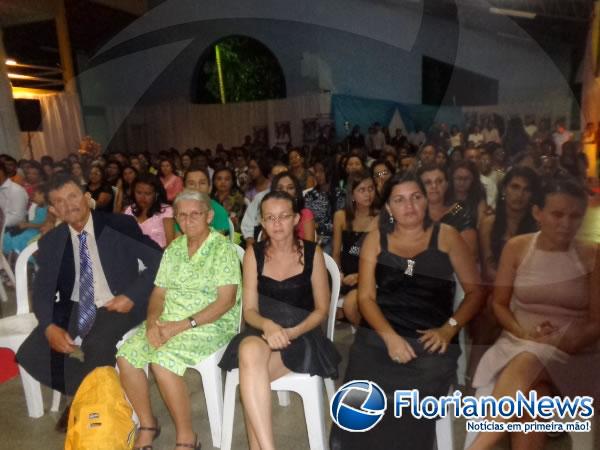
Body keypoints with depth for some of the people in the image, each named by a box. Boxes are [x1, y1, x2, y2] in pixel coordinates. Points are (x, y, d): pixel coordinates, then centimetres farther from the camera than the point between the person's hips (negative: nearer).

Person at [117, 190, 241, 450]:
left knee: (162, 360, -28)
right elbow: (159, 293, 10)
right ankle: (147, 425, 8)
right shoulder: (173, 248, 10)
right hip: (167, 321, 6)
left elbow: (226, 300, -16)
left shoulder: (223, 248, -9)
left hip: (211, 324, -6)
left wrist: (183, 325, -20)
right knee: (126, 356, -13)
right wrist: (152, 321, -11)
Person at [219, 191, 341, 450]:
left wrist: (292, 332, -16)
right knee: (250, 350, -36)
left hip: (301, 337, -1)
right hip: (261, 333, 2)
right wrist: (267, 325, -22)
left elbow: (322, 309, 2)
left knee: (250, 375, -30)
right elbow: (249, 310, 2)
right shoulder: (253, 254, 3)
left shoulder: (312, 253, -1)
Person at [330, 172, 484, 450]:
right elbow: (366, 297, 3)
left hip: (431, 343, -1)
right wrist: (389, 336, -12)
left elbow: (475, 290, 7)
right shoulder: (376, 239, 10)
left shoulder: (447, 236, 8)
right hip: (377, 338, 1)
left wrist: (449, 328, -7)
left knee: (406, 415, -22)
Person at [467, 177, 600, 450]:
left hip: (573, 353, -1)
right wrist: (523, 334, -11)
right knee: (529, 400, -33)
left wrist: (561, 344, -18)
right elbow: (499, 303, 6)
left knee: (526, 364, -35)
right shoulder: (516, 248, 3)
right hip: (518, 344, 1)